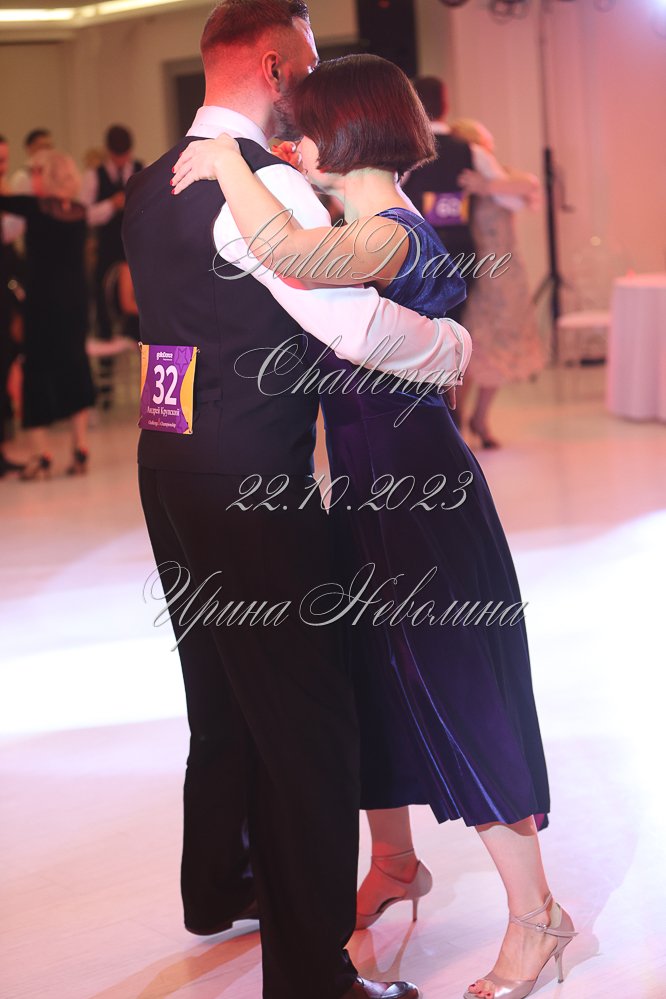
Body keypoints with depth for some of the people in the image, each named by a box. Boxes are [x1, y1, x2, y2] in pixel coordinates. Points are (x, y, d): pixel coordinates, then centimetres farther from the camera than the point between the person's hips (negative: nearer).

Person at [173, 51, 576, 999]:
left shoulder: (394, 232, -21)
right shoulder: (372, 228, 10)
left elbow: (290, 253, -40)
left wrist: (227, 162, -25)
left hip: (422, 492, -10)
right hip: (368, 487, 10)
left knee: (452, 691, -3)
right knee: (372, 678, 18)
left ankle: (536, 913, 10)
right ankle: (394, 867, 36)